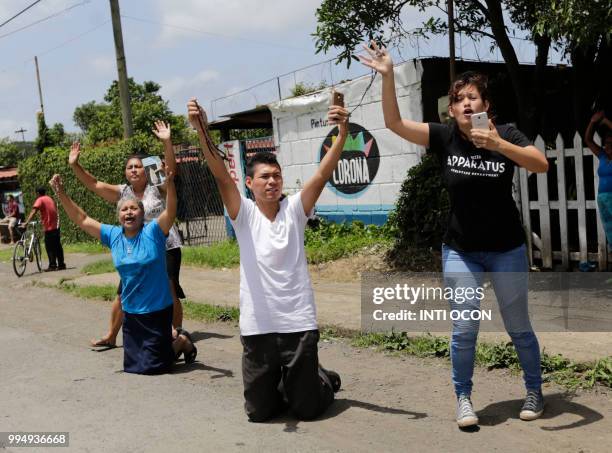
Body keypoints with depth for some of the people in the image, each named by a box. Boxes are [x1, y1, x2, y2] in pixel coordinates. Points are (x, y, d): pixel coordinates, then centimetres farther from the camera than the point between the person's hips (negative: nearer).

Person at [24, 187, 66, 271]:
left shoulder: (40, 200, -6)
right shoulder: (50, 199, 16)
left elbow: (33, 212, -18)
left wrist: (26, 222, -25)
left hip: (49, 227, -7)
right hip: (56, 226, 7)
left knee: (50, 248, -2)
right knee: (57, 246, 12)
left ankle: (52, 265, -3)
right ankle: (61, 264, 15)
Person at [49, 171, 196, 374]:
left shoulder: (153, 232, -12)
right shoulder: (113, 236, 2)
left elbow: (171, 211, -28)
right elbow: (82, 220, 5)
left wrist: (170, 182, -44)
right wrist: (61, 194, -4)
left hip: (158, 309, -6)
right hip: (131, 312, 6)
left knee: (153, 366, 0)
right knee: (132, 366, 16)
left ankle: (183, 342, 26)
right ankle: (169, 341, 38)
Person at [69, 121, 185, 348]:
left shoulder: (157, 189, -5)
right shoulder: (122, 192, 5)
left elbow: (171, 170, -19)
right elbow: (94, 184, 3)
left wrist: (167, 142, -30)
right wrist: (75, 166, -9)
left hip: (165, 247, -4)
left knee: (170, 292, -1)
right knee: (123, 294, 8)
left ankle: (178, 331, 18)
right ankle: (111, 336, 23)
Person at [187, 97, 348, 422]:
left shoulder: (294, 209, 1)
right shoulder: (243, 213, -1)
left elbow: (323, 173, -11)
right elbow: (221, 175, -14)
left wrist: (342, 132, -25)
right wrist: (202, 131, -28)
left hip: (299, 323, 0)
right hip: (257, 327, 1)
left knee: (307, 408, 7)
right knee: (259, 411, 10)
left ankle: (322, 380, 41)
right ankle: (281, 384, 42)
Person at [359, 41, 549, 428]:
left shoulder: (505, 135, -10)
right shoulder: (445, 138, -6)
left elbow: (541, 164, -25)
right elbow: (395, 123, -14)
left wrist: (497, 144, -37)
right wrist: (388, 76, -24)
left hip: (507, 249, 0)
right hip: (460, 251, 1)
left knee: (518, 326, 10)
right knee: (465, 327, -1)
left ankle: (535, 391, 31)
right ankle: (463, 398, 17)